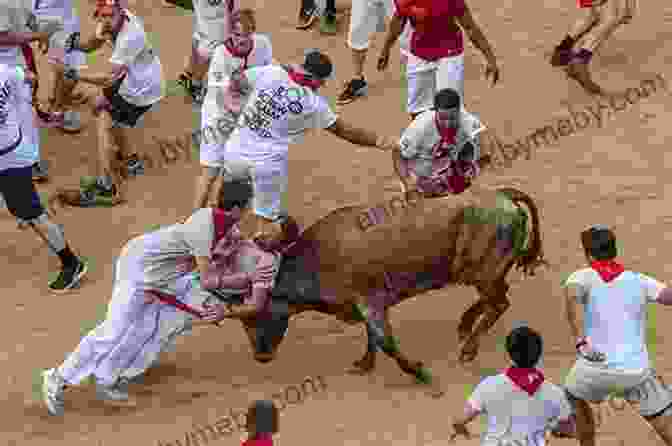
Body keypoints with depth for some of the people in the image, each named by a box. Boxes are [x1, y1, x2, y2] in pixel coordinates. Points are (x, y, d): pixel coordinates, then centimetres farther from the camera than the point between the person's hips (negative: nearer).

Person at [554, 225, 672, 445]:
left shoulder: (583, 277, 0)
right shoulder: (639, 281, 5)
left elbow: (571, 295, -24)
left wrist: (579, 340, -33)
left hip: (597, 364, 0)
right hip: (636, 370, 0)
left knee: (576, 399, 33)